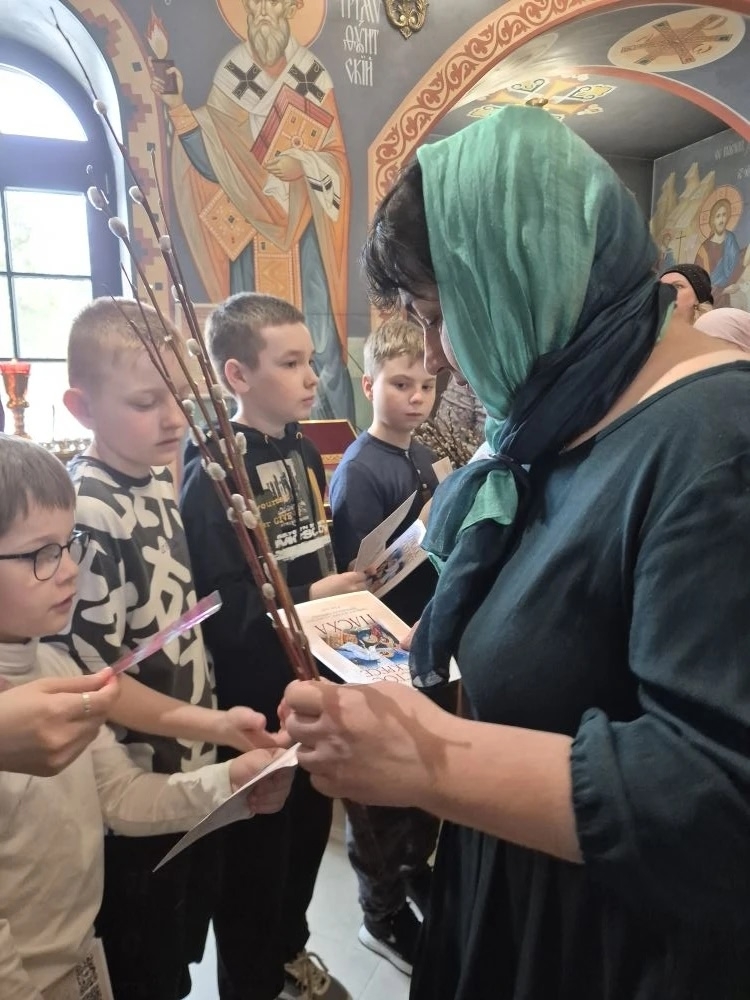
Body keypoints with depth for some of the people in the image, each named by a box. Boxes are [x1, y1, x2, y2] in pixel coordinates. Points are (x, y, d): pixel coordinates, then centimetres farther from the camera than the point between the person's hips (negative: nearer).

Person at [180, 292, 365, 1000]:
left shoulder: (303, 452, 6)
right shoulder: (214, 473, -19)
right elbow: (216, 607, -25)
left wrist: (349, 583, -2)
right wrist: (309, 598, -22)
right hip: (253, 695, -7)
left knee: (309, 824, 23)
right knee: (255, 845, 13)